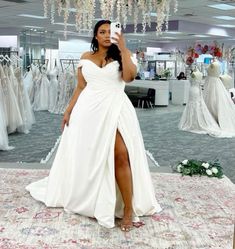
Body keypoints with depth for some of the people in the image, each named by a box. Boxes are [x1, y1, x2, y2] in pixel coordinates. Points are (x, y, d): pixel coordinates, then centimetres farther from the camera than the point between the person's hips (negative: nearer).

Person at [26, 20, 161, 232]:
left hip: (115, 109, -2)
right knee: (86, 155, 9)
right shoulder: (86, 57, 12)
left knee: (121, 156, -15)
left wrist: (123, 48, -11)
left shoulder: (121, 55, 6)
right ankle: (86, 199, 30)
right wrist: (69, 111, 8)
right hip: (89, 109, 3)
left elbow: (130, 76, -13)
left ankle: (128, 208, -10)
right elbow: (80, 87, 13)